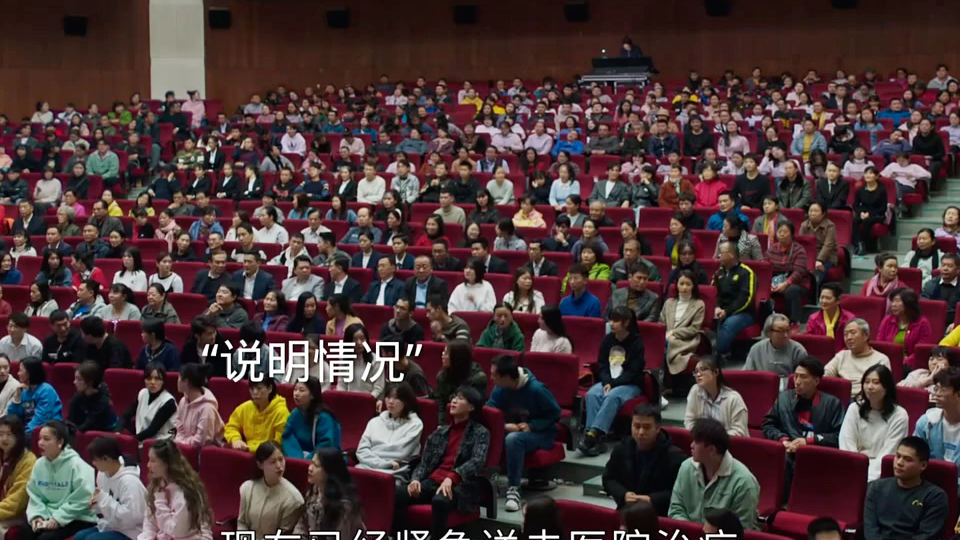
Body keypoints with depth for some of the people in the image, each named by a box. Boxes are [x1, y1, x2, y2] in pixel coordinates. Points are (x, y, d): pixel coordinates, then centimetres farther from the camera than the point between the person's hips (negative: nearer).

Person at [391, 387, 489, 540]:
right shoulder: (440, 432, 23)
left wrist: (451, 478, -27)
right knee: (395, 494, -23)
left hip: (459, 485, -5)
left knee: (439, 500, -40)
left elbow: (477, 461, -10)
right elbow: (424, 462, 18)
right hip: (432, 481, 5)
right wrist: (416, 479, -6)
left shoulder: (480, 432, 7)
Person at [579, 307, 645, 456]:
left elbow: (633, 372, -11)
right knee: (592, 394, -27)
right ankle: (596, 438, -37)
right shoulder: (607, 340, 6)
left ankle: (594, 433, -43)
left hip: (630, 385, -4)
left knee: (611, 396, -35)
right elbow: (602, 365, 7)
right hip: (608, 382, 4)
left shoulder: (636, 342, -8)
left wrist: (613, 384, -19)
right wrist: (607, 382, -12)